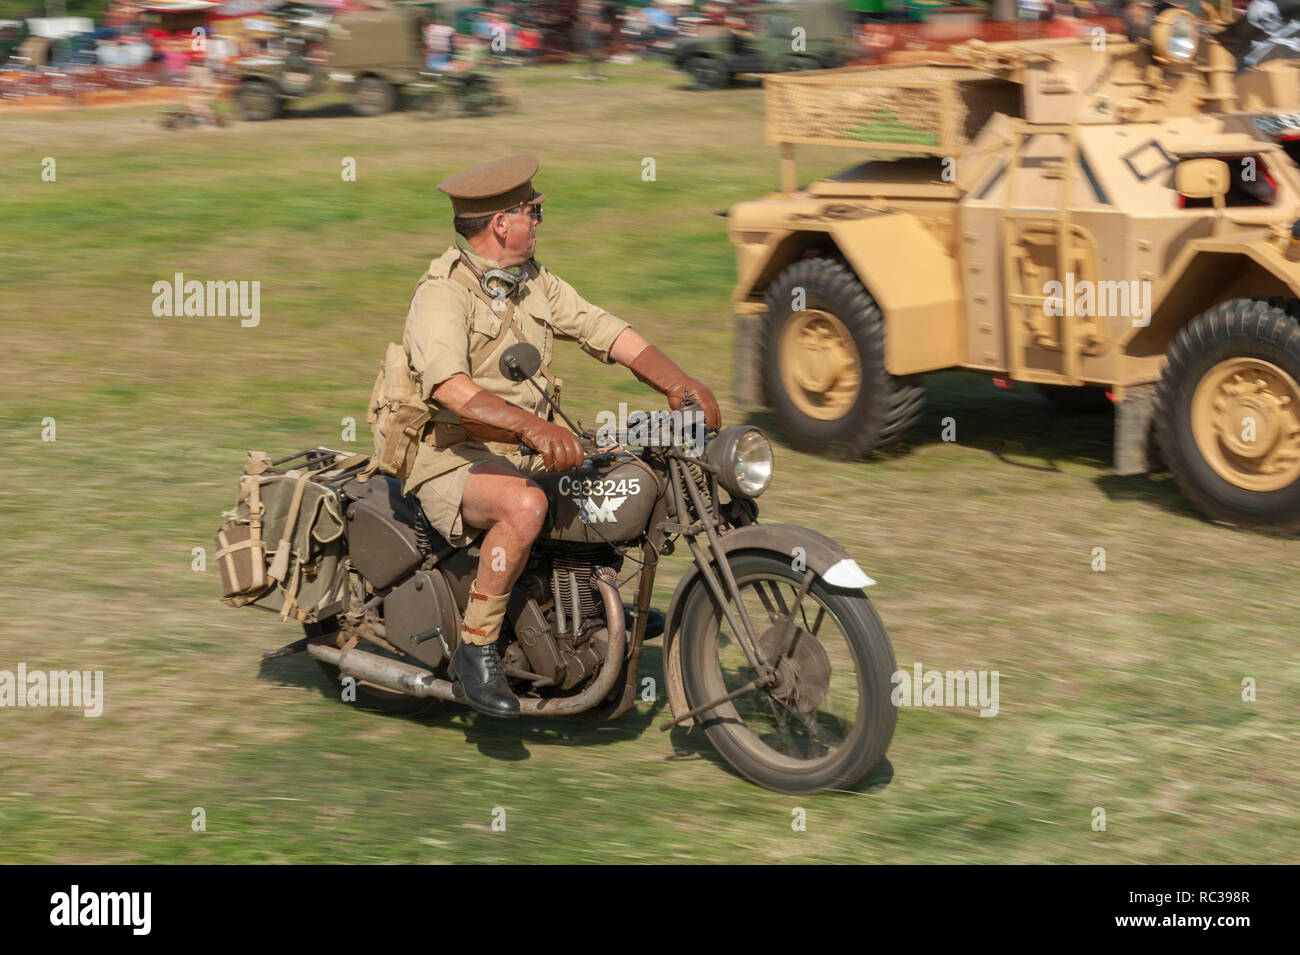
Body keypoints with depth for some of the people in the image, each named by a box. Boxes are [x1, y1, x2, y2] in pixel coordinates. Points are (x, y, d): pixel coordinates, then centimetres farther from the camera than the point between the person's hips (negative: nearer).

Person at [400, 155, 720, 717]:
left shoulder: (535, 284, 11)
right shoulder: (442, 294, -16)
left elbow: (607, 333, 5)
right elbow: (449, 388, -33)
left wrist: (677, 383, -12)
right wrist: (533, 427, -47)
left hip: (526, 454, 8)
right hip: (452, 463, -8)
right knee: (524, 504, -38)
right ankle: (476, 651, -28)